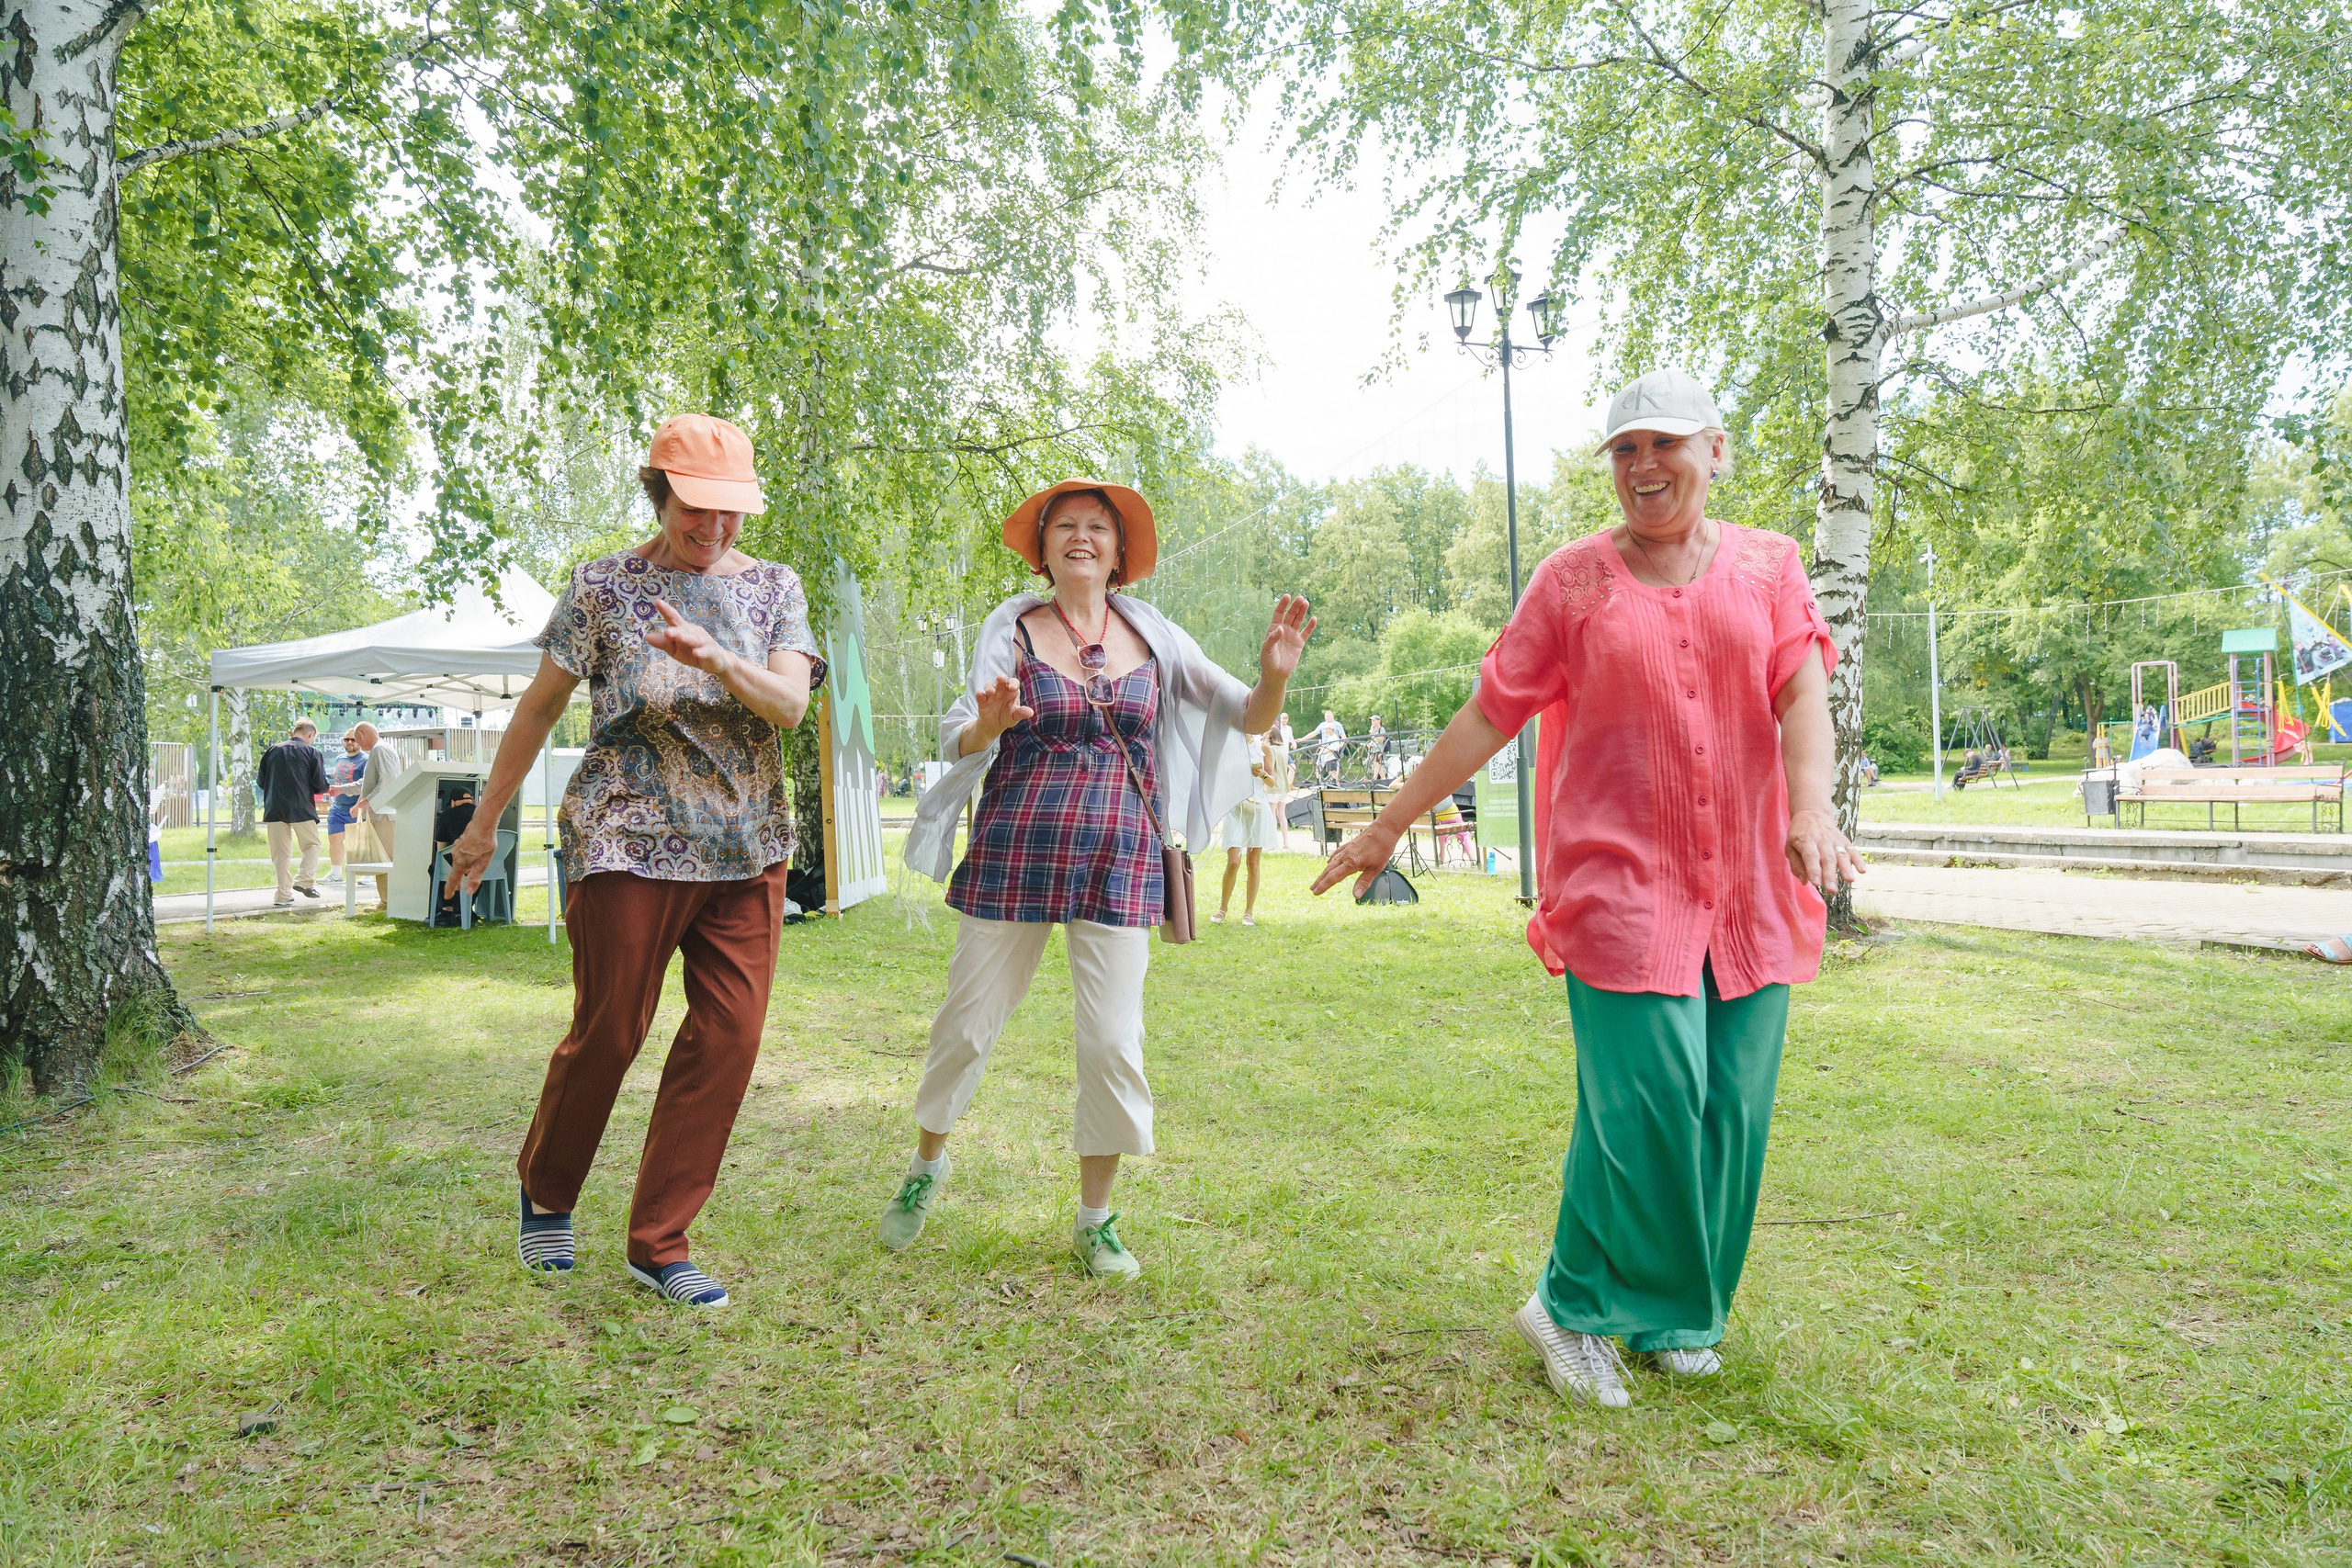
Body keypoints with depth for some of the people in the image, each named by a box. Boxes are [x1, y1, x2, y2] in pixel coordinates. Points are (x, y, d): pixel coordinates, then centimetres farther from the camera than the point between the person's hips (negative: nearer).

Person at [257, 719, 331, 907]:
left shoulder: (272, 750, 9)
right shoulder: (311, 752, -2)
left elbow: (261, 781, 12)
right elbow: (321, 785, -6)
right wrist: (324, 789, 16)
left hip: (274, 808, 3)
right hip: (301, 807, -3)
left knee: (281, 852, 8)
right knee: (312, 844, 15)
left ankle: (283, 896, 7)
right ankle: (305, 880, -2)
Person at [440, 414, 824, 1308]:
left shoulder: (773, 587, 8)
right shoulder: (603, 586, 2)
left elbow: (790, 704, -6)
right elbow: (541, 704, 6)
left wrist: (713, 657, -24)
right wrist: (485, 821, 10)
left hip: (746, 847, 3)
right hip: (630, 838, -3)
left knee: (728, 1037, -1)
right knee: (607, 1032, 2)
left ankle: (659, 1242, 12)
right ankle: (544, 1193, 32)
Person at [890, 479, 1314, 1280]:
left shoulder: (1152, 637, 6)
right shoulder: (1012, 627, 2)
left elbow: (1247, 717, 5)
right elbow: (955, 740, -5)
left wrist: (1273, 677, -17)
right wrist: (989, 724, -28)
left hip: (1119, 859, 1)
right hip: (1014, 850, -1)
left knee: (1114, 1043, -1)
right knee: (967, 1021, 6)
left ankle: (1095, 1219, 17)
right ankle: (927, 1163, 34)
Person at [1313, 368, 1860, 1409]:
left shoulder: (1767, 566, 10)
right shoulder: (1573, 580, 5)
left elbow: (1803, 694, -3)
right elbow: (1488, 715, 5)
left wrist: (1811, 812, -23)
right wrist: (1387, 827, 4)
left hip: (1751, 890, 3)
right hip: (1620, 884, -3)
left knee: (1728, 1111, 5)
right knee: (1645, 1103, -10)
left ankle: (1673, 1316, 23)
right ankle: (1573, 1308, 9)